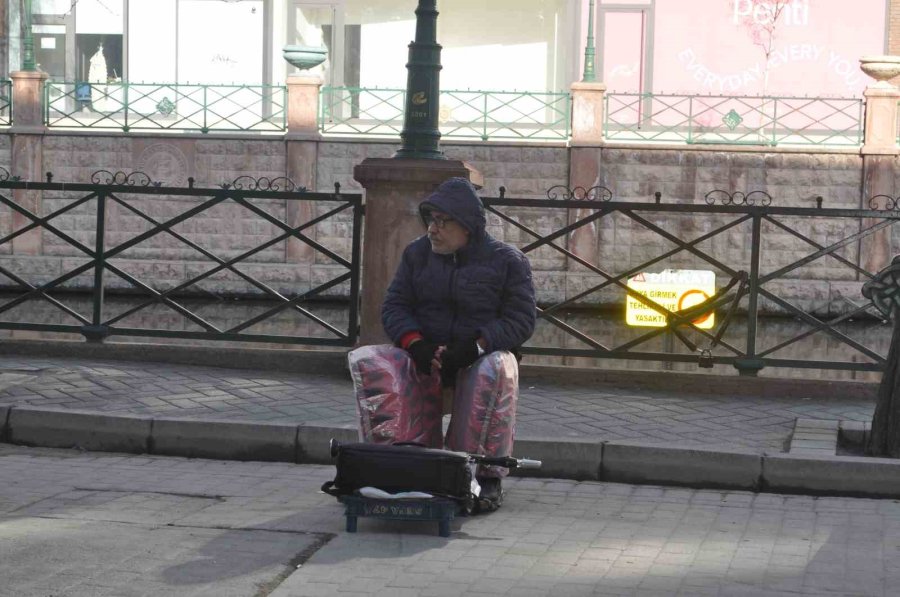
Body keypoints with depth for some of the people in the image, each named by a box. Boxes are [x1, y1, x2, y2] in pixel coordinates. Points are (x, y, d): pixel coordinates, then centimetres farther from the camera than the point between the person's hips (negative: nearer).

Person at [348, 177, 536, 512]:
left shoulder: (506, 260, 1)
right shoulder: (418, 253, 13)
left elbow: (521, 320, -6)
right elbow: (393, 307, 8)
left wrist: (475, 346, -21)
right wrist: (415, 343, -14)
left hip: (480, 357, -3)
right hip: (424, 356, 3)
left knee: (497, 372, -39)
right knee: (369, 362, -25)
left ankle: (487, 474, -30)